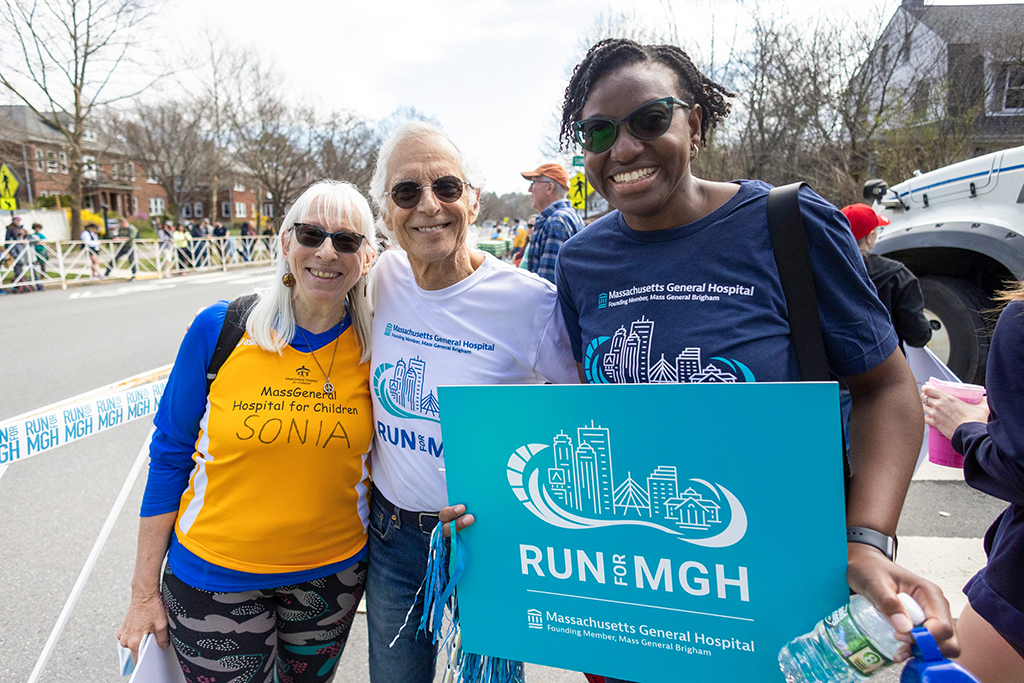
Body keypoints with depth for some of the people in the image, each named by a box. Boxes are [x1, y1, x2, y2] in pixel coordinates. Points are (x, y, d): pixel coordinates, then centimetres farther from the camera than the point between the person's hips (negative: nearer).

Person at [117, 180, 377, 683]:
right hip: (214, 576, -1)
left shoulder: (376, 347, -10)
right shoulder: (218, 329, -14)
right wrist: (144, 590, -2)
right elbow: (170, 455, -6)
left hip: (333, 573, 2)